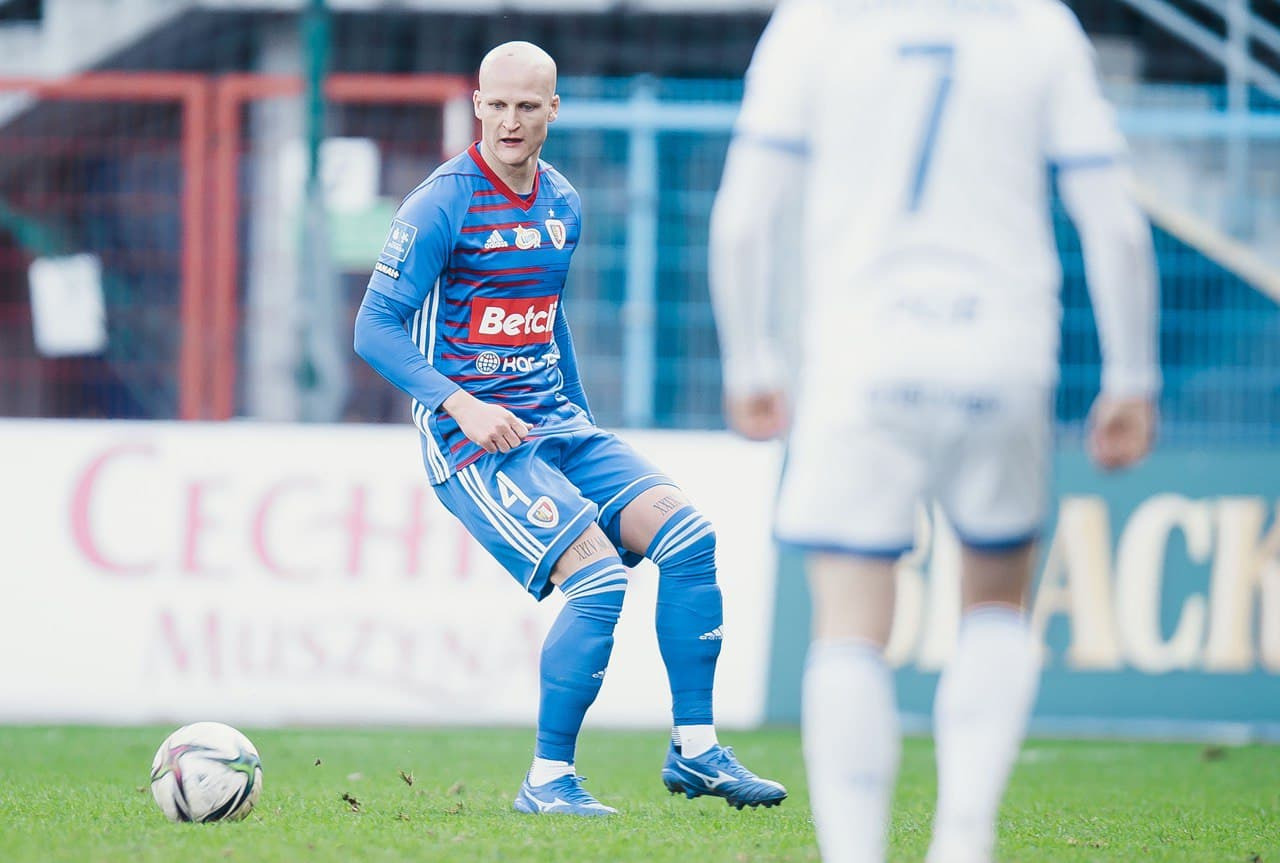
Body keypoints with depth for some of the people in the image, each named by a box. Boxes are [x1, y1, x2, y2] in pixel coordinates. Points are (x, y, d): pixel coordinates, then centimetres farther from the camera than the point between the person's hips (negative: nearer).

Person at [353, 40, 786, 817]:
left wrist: (583, 418, 23)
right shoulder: (443, 205, -11)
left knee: (685, 532, -9)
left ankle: (694, 751, -1)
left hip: (555, 425, 7)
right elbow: (375, 328, -14)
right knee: (598, 576, -22)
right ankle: (548, 781, -9)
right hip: (472, 436, -7)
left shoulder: (562, 204, 12)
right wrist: (460, 402, -26)